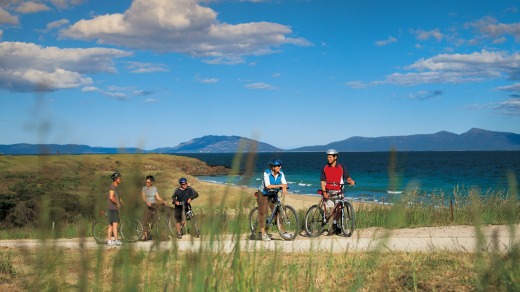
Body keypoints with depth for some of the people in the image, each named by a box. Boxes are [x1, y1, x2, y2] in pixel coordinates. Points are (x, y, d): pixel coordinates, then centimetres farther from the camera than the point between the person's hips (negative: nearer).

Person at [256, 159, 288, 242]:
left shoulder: (281, 173, -11)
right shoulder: (267, 173, -25)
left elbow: (285, 183, -16)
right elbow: (268, 186, -35)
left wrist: (284, 188, -39)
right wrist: (280, 185, -38)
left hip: (273, 195, 5)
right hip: (263, 194, -5)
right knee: (263, 213, -6)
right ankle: (263, 234, -3)